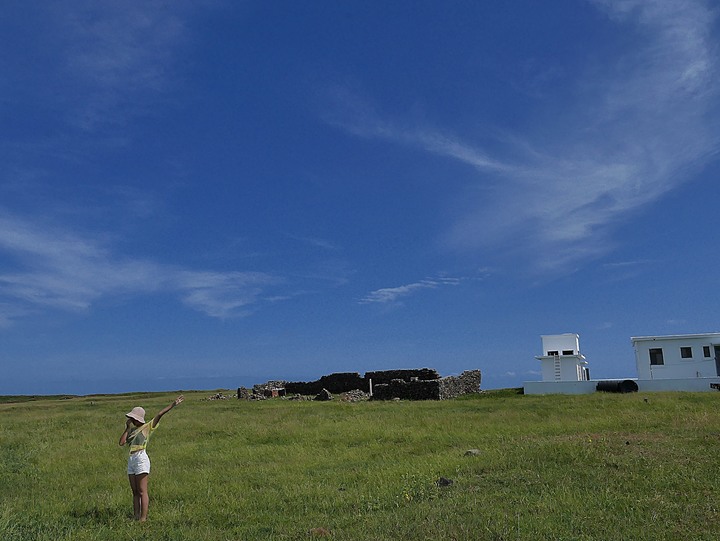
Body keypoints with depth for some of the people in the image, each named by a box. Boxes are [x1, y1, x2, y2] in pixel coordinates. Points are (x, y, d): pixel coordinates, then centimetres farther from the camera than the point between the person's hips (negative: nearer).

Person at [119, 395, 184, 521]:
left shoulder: (147, 427, 0)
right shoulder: (132, 429, 18)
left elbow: (159, 415, -11)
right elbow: (121, 442, 9)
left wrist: (172, 405, -20)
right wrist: (127, 428, 9)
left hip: (141, 459, -7)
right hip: (131, 460, 7)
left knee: (142, 491, -6)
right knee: (135, 492, 10)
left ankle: (143, 519, -5)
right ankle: (136, 518, 14)